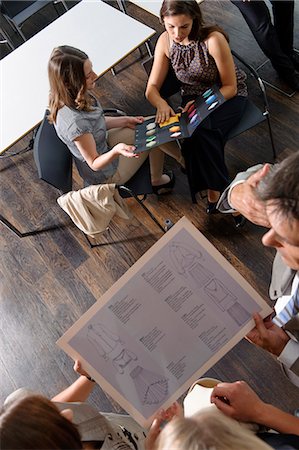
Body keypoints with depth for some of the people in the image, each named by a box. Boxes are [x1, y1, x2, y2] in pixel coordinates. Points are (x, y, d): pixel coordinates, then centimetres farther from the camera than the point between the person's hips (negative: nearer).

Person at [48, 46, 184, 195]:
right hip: (105, 175, -7)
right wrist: (116, 150, -44)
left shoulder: (68, 98, -14)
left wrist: (125, 120, -3)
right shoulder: (75, 122, -39)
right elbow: (94, 164, -26)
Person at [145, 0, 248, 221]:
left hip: (227, 97, -3)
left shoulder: (213, 39, -24)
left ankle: (214, 190, -14)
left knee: (200, 132, -32)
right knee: (193, 135, -28)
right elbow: (152, 88, -7)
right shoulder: (165, 41, -11)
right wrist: (161, 103, -30)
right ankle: (220, 190, -13)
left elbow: (230, 87, -18)